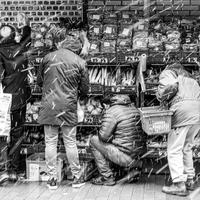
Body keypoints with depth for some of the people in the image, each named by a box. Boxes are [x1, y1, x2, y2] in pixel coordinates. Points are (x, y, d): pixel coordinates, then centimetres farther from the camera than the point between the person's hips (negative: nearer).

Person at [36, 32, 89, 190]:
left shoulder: (48, 58, 1)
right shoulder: (80, 62, -1)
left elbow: (39, 81, 11)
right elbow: (85, 89, 4)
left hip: (49, 106, 1)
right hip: (68, 107, 0)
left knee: (50, 142, 6)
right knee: (70, 143, 7)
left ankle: (52, 179, 11)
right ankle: (77, 178, 16)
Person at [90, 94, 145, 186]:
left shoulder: (110, 112, -12)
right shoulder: (133, 107, 11)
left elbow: (104, 136, -16)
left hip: (126, 157, -8)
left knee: (94, 140, 6)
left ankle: (107, 177, 9)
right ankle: (131, 170, 19)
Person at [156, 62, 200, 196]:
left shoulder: (167, 73, 12)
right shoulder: (188, 77, 33)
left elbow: (171, 86, -11)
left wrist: (162, 99, 6)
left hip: (183, 109, -7)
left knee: (174, 150, -3)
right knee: (187, 148, 20)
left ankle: (179, 185, -6)